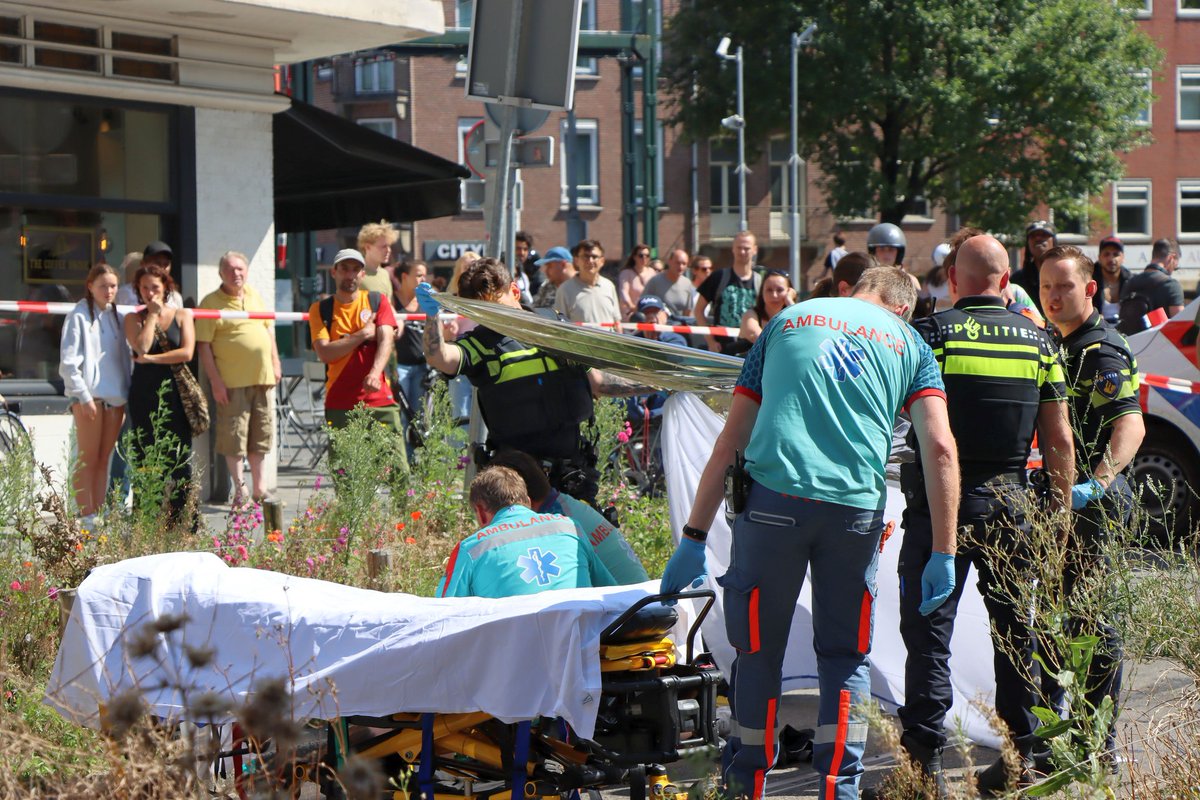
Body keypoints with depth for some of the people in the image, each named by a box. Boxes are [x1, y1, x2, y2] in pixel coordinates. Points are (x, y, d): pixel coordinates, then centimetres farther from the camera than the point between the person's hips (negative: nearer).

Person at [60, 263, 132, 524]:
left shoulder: (116, 316, 15)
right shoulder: (79, 316, -3)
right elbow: (68, 362, -8)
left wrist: (127, 394, 8)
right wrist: (83, 395, -13)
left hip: (115, 395, 6)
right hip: (89, 394, -6)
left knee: (104, 459, 8)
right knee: (87, 459, -4)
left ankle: (99, 516, 12)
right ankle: (87, 518, -4)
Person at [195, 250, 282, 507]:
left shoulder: (254, 296, 13)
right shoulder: (211, 302, -5)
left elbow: (269, 330, 22)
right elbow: (203, 345, -9)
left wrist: (275, 364, 14)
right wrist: (216, 381, -13)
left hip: (263, 378, 6)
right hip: (232, 381, -6)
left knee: (261, 433, 12)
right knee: (234, 436, -2)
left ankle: (259, 487, 22)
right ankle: (239, 490, 7)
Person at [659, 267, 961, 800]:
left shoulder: (788, 320, 21)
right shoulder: (908, 341, 18)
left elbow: (730, 441, 15)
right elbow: (939, 447, 3)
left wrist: (694, 537, 14)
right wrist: (943, 554, 3)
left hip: (773, 497, 0)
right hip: (856, 509, 0)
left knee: (758, 650, 12)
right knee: (846, 657, 15)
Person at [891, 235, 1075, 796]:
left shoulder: (928, 333, -6)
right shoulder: (1038, 341, 5)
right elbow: (1059, 439, 5)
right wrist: (1062, 510, 13)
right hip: (1010, 499, 3)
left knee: (929, 626, 0)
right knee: (1015, 628, 13)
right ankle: (1020, 754, 18)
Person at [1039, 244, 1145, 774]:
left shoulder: (1103, 352, -16)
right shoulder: (1059, 345, 15)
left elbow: (1130, 426, -30)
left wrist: (1097, 482, -42)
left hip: (1093, 503, -10)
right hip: (1059, 496, 10)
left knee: (1091, 620, -6)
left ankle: (1101, 744, 1)